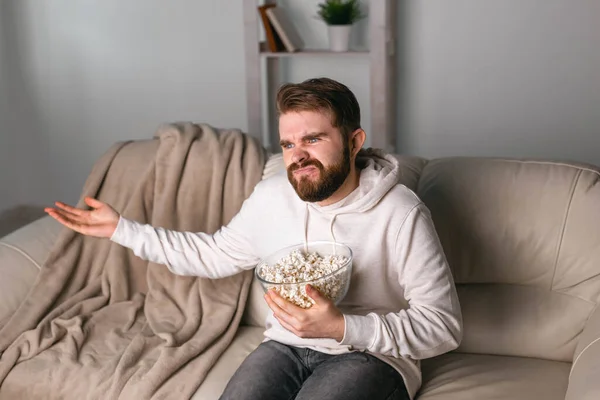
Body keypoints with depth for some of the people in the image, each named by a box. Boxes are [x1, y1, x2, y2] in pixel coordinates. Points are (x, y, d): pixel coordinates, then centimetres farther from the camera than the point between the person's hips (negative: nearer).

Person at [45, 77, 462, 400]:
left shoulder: (401, 214, -15)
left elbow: (444, 325, -15)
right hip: (287, 346, 4)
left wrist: (342, 327, -27)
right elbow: (216, 254, 18)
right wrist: (122, 229, 13)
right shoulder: (271, 197, 2)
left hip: (370, 354, -3)